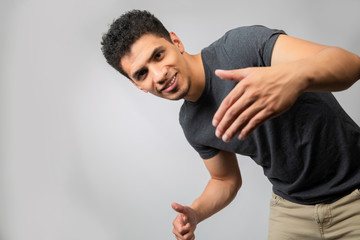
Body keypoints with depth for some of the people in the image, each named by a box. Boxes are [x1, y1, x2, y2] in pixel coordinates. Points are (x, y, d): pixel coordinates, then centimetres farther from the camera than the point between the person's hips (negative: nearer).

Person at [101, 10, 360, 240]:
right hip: (292, 208, 5)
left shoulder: (241, 45, -25)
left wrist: (295, 75, -58)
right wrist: (194, 213, -10)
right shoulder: (192, 126, -4)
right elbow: (226, 180, 11)